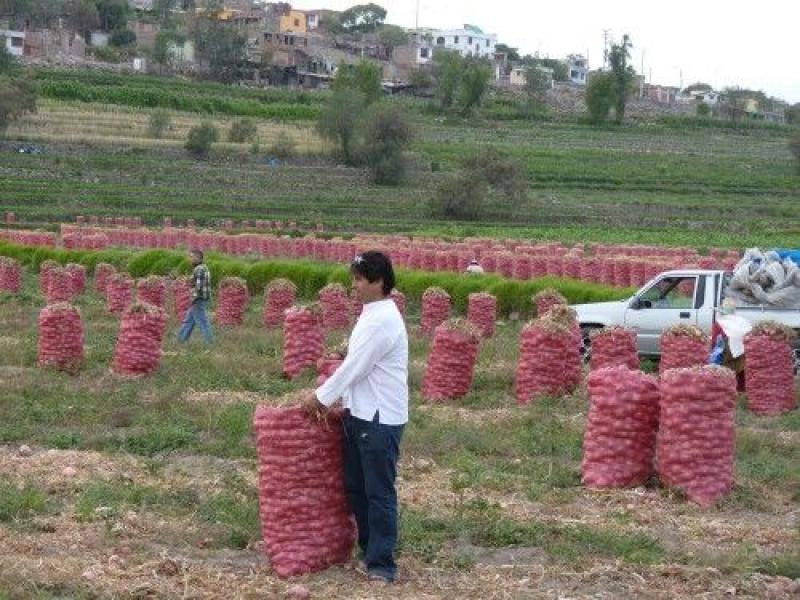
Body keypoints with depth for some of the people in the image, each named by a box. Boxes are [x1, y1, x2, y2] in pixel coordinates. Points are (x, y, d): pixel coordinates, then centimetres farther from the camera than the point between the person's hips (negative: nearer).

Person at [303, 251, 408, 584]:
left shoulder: (383, 320, -19)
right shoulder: (372, 315, 13)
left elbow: (355, 367, -17)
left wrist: (322, 396, -7)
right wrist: (332, 397, 11)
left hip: (381, 419, -10)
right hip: (359, 414, 10)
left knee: (379, 492, -4)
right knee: (355, 487, 16)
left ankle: (382, 563, 2)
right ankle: (369, 547, 27)